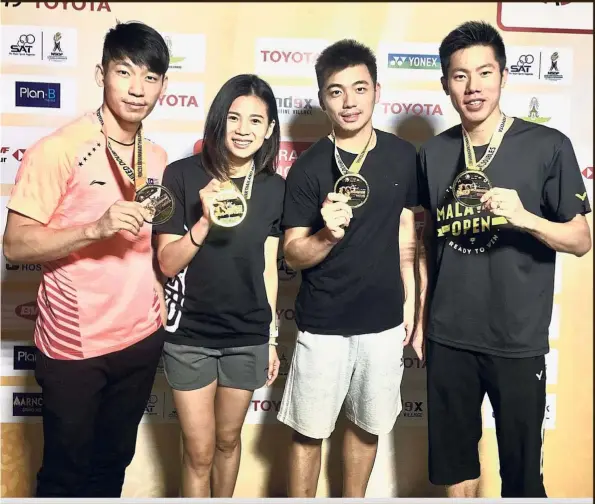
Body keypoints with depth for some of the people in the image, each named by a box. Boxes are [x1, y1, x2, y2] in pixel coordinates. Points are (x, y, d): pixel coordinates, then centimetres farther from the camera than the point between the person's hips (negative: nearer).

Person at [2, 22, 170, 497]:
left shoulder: (157, 158, 7)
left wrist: (158, 314, 12)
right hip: (74, 346, -5)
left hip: (141, 339, 5)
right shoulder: (58, 149, -13)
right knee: (66, 471, 13)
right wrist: (95, 228, -28)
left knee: (113, 464, 20)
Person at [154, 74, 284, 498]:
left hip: (248, 336, 3)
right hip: (189, 335, -2)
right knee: (200, 451, 9)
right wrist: (205, 220, -29)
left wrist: (272, 337, 8)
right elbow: (167, 264, -12)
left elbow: (268, 268, 5)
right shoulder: (182, 175, -12)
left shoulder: (274, 188, -2)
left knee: (228, 439, 20)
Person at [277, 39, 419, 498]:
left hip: (385, 321, 3)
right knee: (309, 431, 8)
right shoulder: (308, 167, -10)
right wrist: (327, 234, -29)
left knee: (367, 425, 18)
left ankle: (354, 498, 40)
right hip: (323, 325, -3)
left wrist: (410, 300, 8)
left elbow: (406, 233, 10)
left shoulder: (403, 156, 0)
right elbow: (292, 255, -9)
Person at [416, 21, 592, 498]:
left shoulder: (548, 146, -7)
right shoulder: (433, 153, 3)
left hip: (518, 340, -3)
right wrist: (421, 317, 10)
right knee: (454, 461, 17)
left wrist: (523, 217, -22)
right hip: (448, 337, 3)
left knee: (522, 471, 10)